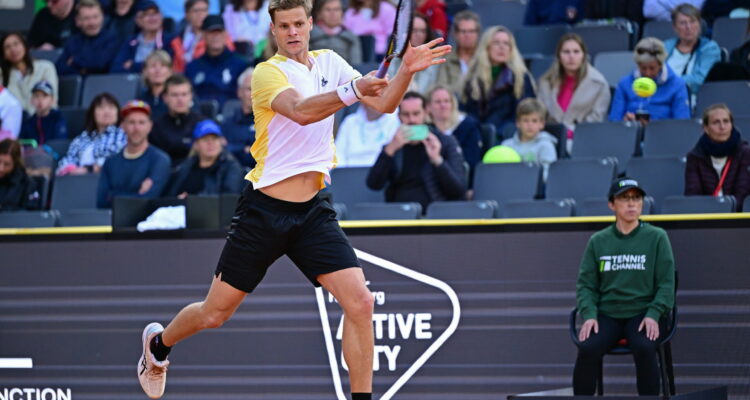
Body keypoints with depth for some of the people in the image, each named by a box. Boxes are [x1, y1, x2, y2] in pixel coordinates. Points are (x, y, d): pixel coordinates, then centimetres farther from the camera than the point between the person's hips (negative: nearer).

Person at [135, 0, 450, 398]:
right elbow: (301, 110, -29)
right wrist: (352, 90, -44)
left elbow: (383, 104, 3)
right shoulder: (267, 72, -10)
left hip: (313, 212, 4)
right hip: (264, 210, -4)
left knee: (359, 302, -15)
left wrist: (406, 70, -16)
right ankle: (158, 343, 37)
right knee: (213, 314, 6)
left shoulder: (329, 62, 8)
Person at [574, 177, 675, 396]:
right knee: (588, 348, -28)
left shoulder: (656, 237, 4)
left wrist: (653, 315, -13)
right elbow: (585, 283, 9)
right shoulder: (598, 241, 10)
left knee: (644, 347, -33)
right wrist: (589, 315, -8)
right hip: (606, 314, 2)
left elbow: (666, 283, 1)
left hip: (643, 314, -2)